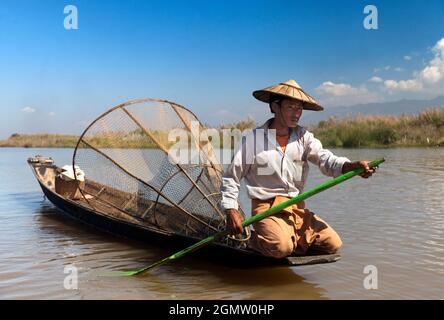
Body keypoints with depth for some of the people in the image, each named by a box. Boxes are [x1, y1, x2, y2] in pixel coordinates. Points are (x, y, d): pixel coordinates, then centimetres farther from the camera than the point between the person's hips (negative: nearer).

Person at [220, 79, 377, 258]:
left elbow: (325, 159, -11)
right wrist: (230, 210, -9)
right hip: (266, 208, -5)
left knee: (333, 244, -7)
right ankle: (256, 240, 2)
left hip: (298, 208, 5)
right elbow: (231, 178, 2)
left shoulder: (303, 137, 7)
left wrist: (353, 166, -31)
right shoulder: (252, 140, -4)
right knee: (281, 247, -30)